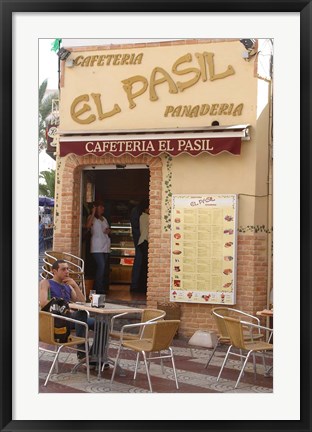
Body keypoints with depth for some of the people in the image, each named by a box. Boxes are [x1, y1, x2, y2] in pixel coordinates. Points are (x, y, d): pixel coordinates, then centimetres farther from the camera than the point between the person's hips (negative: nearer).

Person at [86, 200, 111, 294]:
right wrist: (93, 213, -17)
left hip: (105, 246, 7)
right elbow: (88, 225, -20)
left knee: (105, 267, 5)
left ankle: (103, 287, 11)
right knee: (101, 266, -17)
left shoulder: (104, 219, 22)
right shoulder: (92, 217, 1)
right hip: (97, 247, -7)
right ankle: (98, 288, -13)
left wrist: (109, 231, 8)